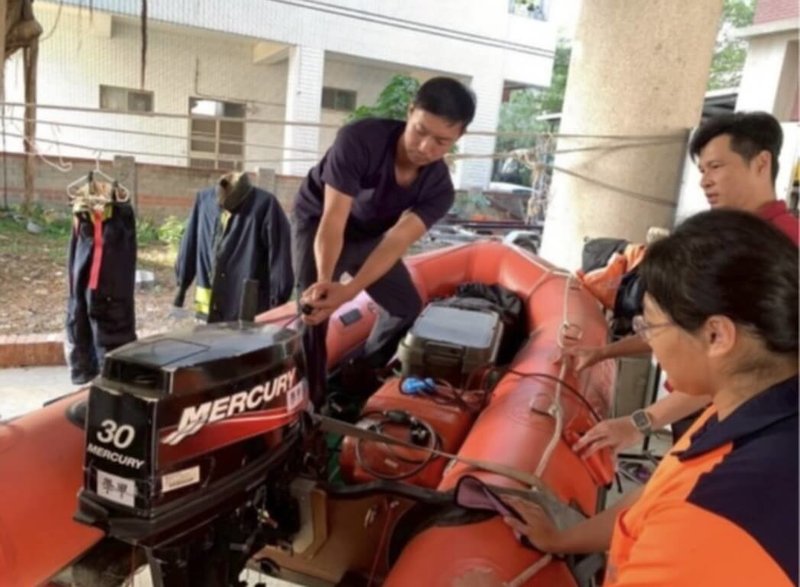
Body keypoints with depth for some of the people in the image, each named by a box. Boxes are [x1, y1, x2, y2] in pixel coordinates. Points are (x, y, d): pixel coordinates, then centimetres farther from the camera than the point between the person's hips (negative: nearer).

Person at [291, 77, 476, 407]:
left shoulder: (439, 189, -24)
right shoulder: (359, 140, -37)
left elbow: (397, 241, -37)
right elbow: (333, 222, -40)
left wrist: (348, 291, -52)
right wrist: (325, 280, -57)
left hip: (369, 235, 5)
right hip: (317, 221, -4)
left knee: (407, 305, 8)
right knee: (313, 306, -23)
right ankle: (309, 401, -8)